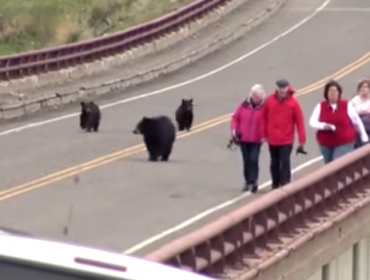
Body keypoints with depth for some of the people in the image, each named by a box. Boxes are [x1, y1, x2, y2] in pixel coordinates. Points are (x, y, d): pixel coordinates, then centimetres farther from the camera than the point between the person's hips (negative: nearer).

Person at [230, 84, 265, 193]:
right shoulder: (244, 105, -1)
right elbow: (235, 118, 7)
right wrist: (234, 129, -5)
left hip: (256, 140, -4)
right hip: (243, 139, 4)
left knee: (254, 160, -13)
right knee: (246, 161, 12)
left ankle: (253, 182, -7)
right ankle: (247, 181, 24)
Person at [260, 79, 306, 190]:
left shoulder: (293, 102, -10)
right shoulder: (270, 100, -3)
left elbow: (300, 121, -8)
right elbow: (264, 117, 6)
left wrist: (302, 140, -10)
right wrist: (264, 134, 5)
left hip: (286, 140, -3)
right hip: (272, 139, 3)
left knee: (285, 163, -9)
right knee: (274, 163, 15)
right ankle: (275, 185, 28)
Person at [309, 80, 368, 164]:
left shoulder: (347, 105, -5)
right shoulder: (321, 106, -2)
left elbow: (357, 122, 6)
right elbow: (312, 122, -9)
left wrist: (364, 137, 14)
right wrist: (323, 126, -29)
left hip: (344, 143, -3)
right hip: (326, 144, 3)